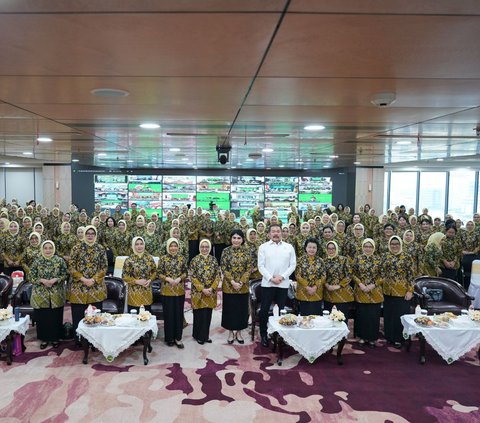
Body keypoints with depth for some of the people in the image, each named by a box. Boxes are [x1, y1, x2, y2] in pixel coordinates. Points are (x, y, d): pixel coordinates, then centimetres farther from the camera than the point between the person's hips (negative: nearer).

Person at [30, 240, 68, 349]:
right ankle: (44, 339, 21)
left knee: (56, 317, 5)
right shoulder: (37, 261, 2)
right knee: (42, 317, 5)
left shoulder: (60, 260, 0)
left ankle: (55, 338, 20)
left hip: (56, 295, -1)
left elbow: (65, 275, 0)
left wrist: (55, 279, -16)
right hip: (40, 294, 1)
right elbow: (32, 277, 2)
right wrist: (42, 280, -14)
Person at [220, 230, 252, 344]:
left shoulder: (246, 251, -1)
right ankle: (231, 332, 22)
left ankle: (239, 332, 23)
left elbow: (249, 269, -3)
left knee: (242, 308, 8)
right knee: (229, 309, 7)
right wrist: (232, 282, -15)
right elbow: (223, 268, -6)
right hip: (229, 286, -1)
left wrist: (241, 282, -13)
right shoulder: (226, 251, -4)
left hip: (243, 286, 1)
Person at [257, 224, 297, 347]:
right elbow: (261, 266, -1)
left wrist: (282, 277, -10)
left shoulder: (289, 247, 7)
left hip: (283, 284, 1)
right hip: (267, 283, -1)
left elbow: (293, 265, 3)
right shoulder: (263, 247, 3)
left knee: (281, 310, 7)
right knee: (264, 310, 2)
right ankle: (263, 335, 15)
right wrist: (271, 278, -12)